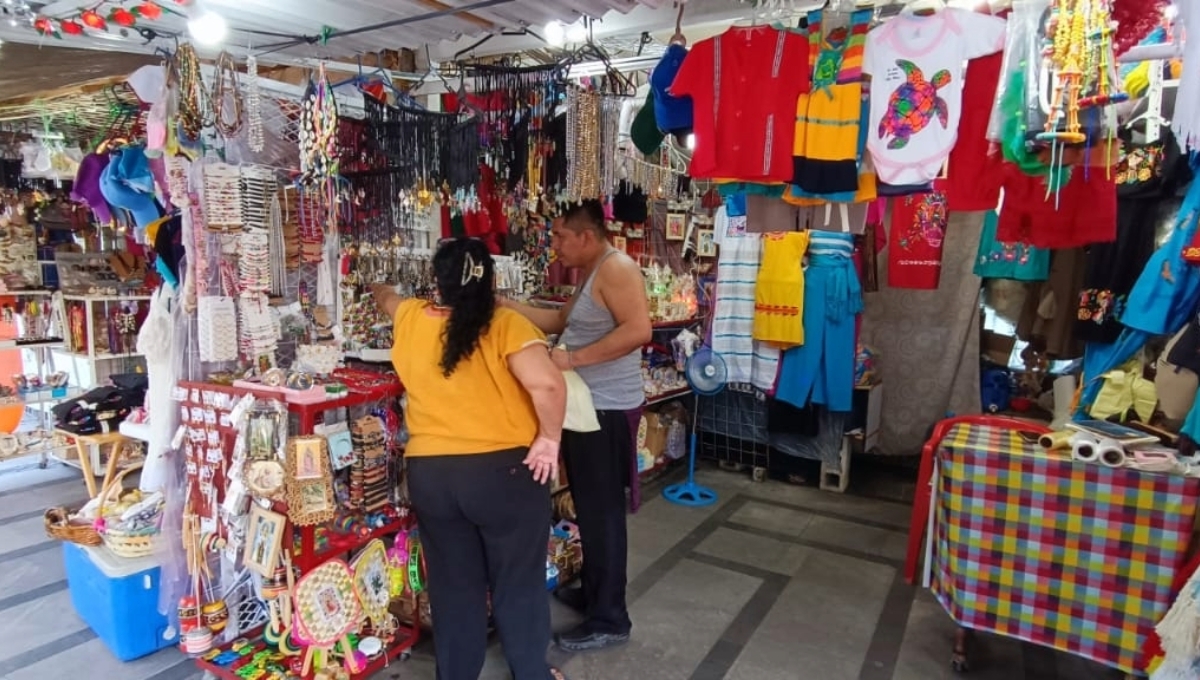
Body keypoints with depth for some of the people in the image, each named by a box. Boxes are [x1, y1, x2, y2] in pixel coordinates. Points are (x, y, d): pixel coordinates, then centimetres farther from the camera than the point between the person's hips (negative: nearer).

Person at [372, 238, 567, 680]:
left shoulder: (410, 320, 2)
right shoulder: (504, 324, -12)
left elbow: (386, 299, 26)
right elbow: (547, 384, -27)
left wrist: (377, 287, 49)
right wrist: (549, 439, -12)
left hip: (430, 474, 4)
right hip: (504, 470, -3)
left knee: (452, 584, 19)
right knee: (518, 581, 15)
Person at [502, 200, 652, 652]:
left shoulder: (616, 268, -17)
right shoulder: (592, 273, 15)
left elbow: (638, 330, -29)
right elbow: (561, 320, 18)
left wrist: (572, 359, -27)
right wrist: (503, 305, 12)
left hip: (608, 410, -10)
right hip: (588, 407, 10)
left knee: (602, 512, 0)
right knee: (589, 507, 20)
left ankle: (610, 620, 14)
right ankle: (592, 591, 37)